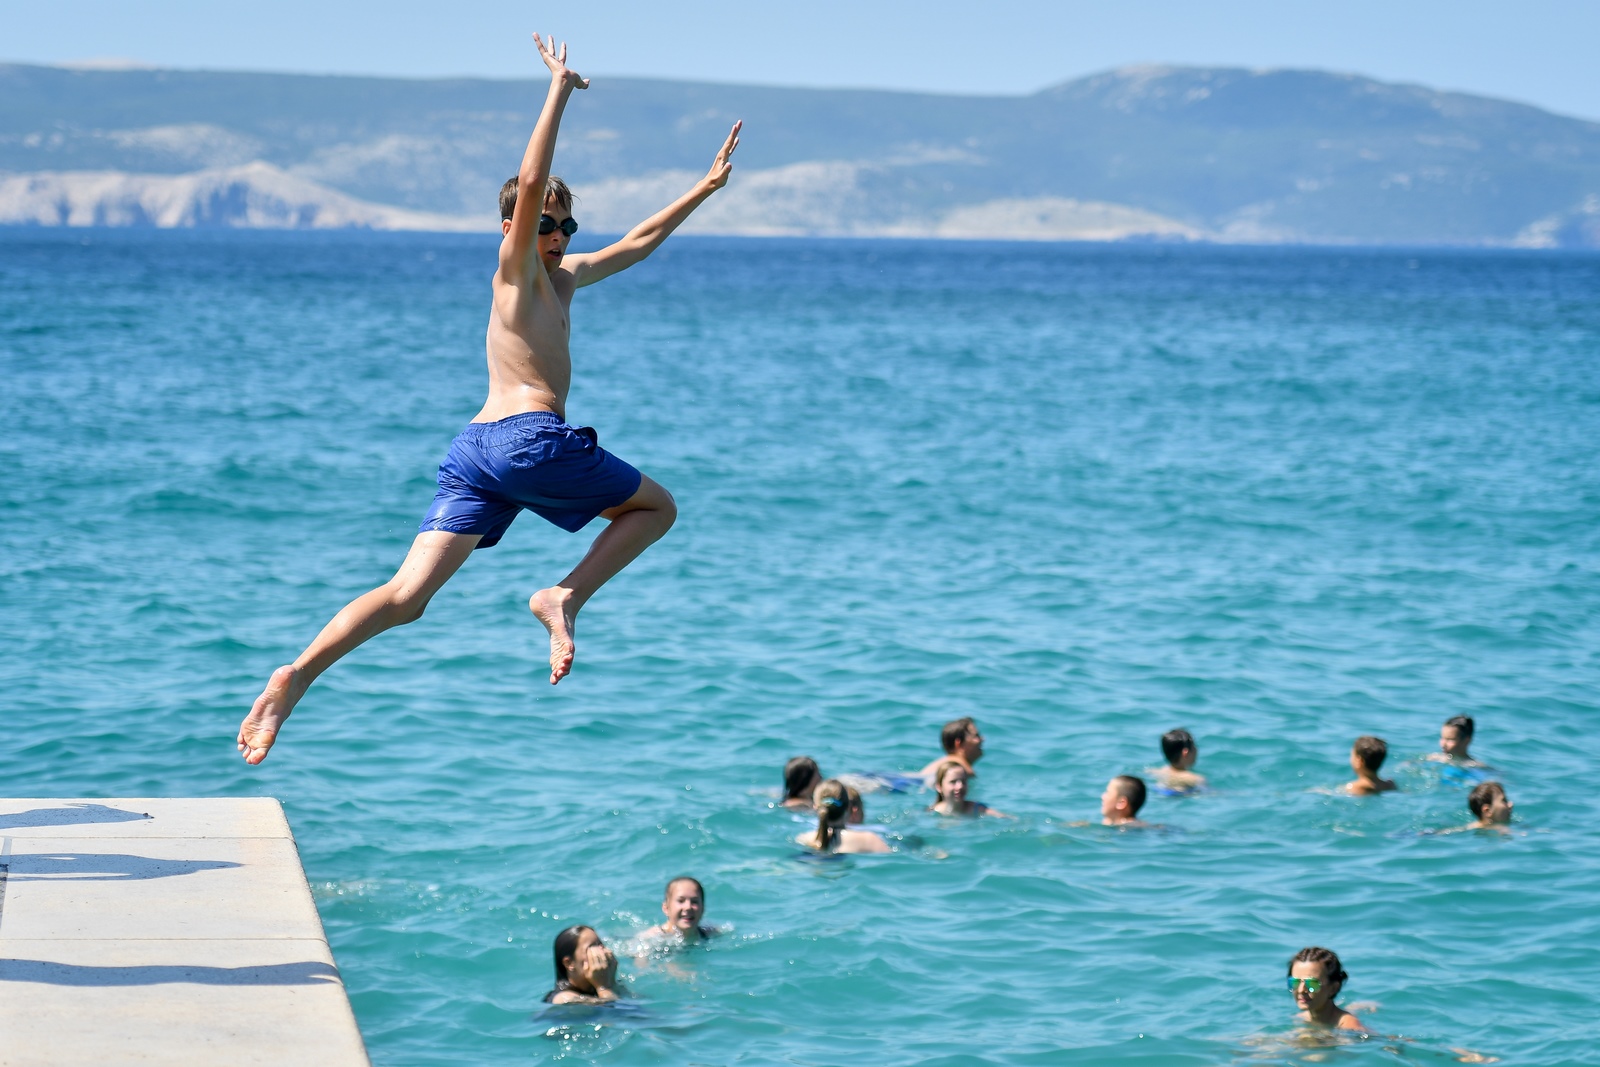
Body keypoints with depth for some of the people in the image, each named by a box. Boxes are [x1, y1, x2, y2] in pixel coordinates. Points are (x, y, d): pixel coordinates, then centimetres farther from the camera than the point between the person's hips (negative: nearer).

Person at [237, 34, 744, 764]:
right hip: (528, 435, -8)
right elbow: (530, 182, -14)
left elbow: (637, 242, 38)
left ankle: (298, 674, -21)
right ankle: (563, 596, -3)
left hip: (474, 453, 8)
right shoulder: (516, 268, 3)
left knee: (408, 595, -5)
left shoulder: (565, 277, 27)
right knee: (656, 506, 13)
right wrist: (559, 92, -11)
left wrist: (706, 187, 42)